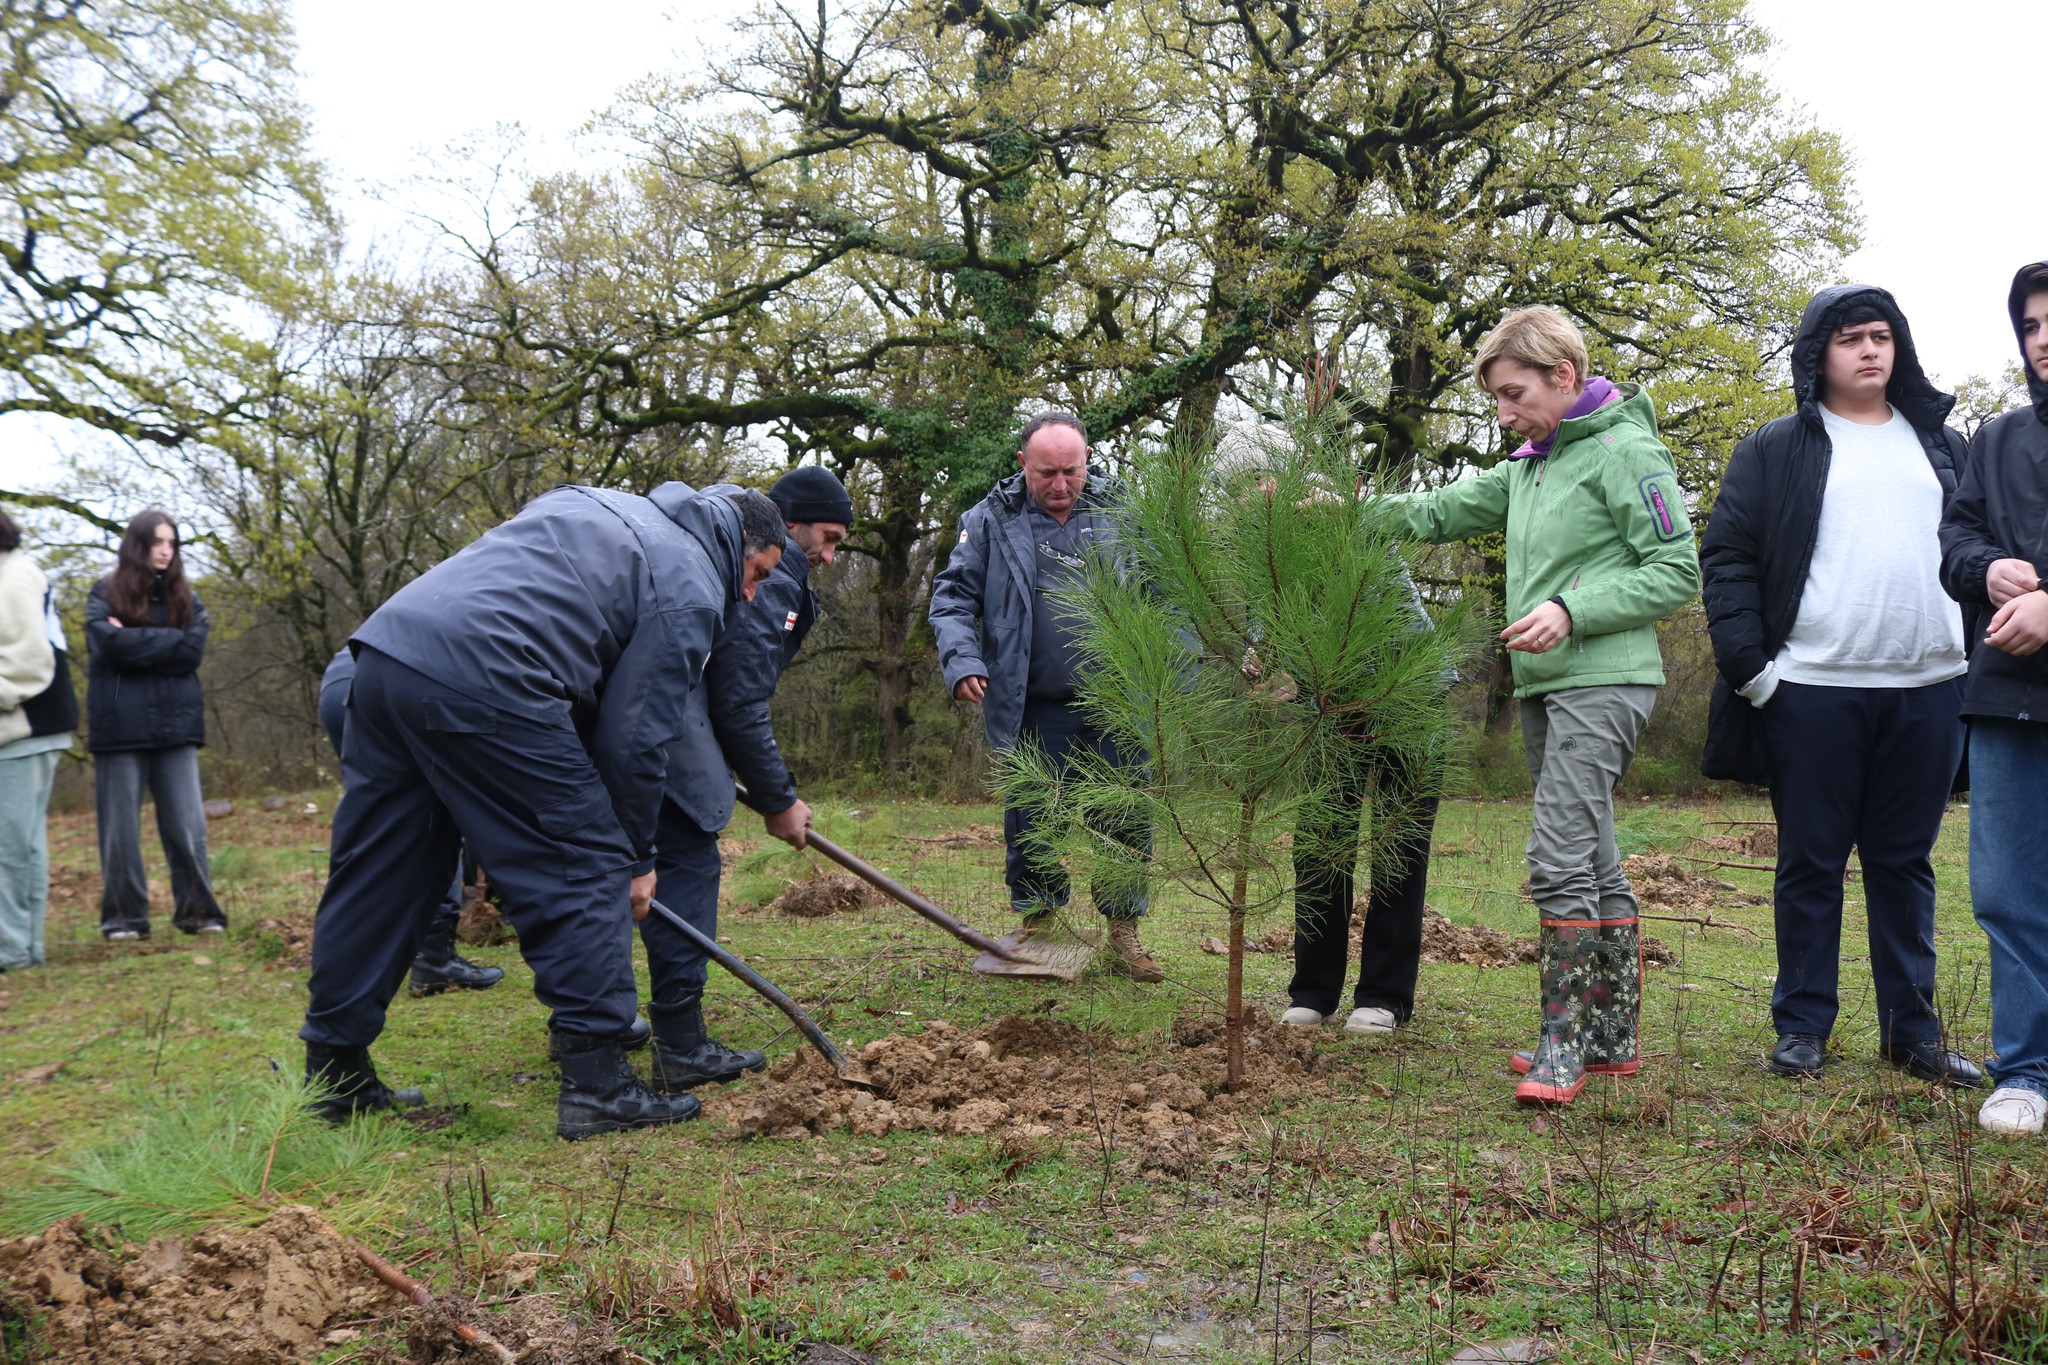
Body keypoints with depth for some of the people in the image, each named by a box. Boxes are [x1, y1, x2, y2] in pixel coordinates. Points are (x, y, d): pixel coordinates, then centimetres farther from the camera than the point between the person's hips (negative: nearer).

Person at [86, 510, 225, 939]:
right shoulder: (105, 593, 4)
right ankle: (125, 917, 11)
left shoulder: (185, 597, 11)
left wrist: (134, 642, -8)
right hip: (120, 725, -2)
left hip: (174, 724, 2)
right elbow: (108, 643, -13)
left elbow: (194, 649, -5)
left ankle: (197, 911, 6)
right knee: (121, 827, 4)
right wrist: (165, 641, -9)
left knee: (187, 826, 0)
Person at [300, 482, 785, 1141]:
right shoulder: (692, 588, 5)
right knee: (587, 871, 2)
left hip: (386, 642, 9)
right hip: (480, 681, -9)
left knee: (372, 878, 16)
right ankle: (597, 1084, 3)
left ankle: (334, 1077, 25)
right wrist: (638, 857, 14)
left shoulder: (593, 502, 30)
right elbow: (633, 738, 1)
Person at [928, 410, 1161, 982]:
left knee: (1127, 820, 5)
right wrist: (961, 659, -13)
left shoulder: (1122, 512, 5)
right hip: (1031, 710, -1)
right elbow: (952, 596, 3)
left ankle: (1123, 933, 18)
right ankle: (1036, 920, 25)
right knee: (1030, 822, 7)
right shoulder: (990, 520, 0)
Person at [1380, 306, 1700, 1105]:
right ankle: (1612, 1035, 20)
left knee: (1559, 860, -15)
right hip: (1544, 684, 9)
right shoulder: (1529, 465, 16)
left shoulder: (1625, 452, -8)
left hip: (1603, 682, -8)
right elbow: (1442, 512, 20)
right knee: (1593, 865, 12)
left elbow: (1676, 572, -10)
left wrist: (1573, 611, -19)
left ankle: (1566, 1042, -7)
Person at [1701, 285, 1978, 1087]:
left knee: (1905, 862, 10)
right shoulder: (1777, 450, 4)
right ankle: (1802, 1028, 13)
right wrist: (1747, 664, -10)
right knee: (1811, 864, 4)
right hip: (1813, 690, -3)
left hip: (1929, 691, 3)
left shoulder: (1940, 445, 15)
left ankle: (1912, 1029, 18)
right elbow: (1726, 558, -1)